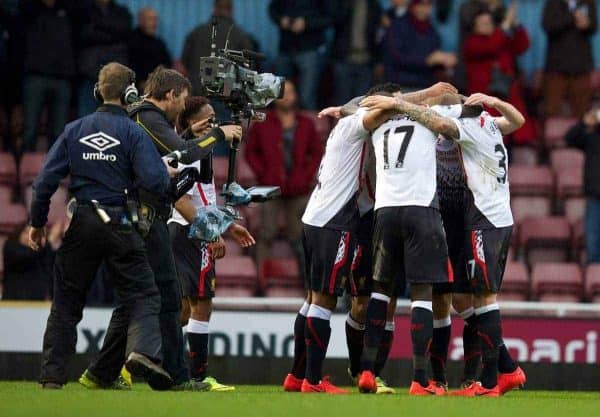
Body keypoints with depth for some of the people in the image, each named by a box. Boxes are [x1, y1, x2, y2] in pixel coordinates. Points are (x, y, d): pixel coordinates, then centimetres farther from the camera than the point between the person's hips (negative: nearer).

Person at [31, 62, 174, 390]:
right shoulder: (133, 132, -5)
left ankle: (52, 375, 11)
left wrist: (37, 222, 12)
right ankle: (142, 349, -25)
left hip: (80, 225, 3)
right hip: (119, 224, -3)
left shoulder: (74, 130, 6)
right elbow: (154, 180, -15)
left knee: (66, 302, 11)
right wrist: (167, 175, 8)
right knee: (142, 294, 1)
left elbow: (46, 180, 3)